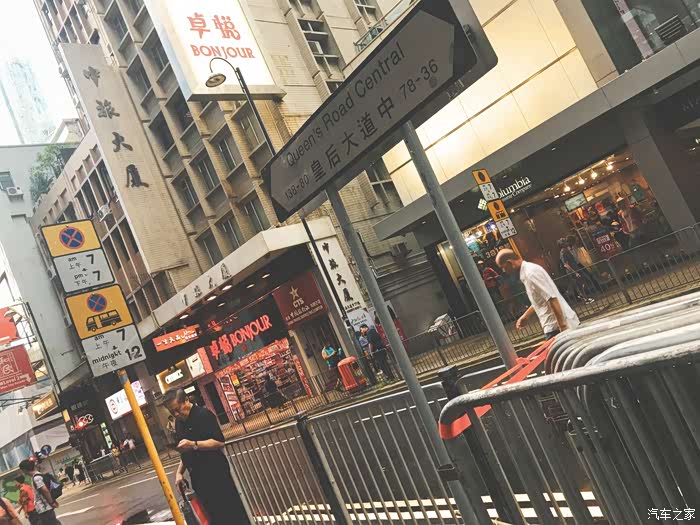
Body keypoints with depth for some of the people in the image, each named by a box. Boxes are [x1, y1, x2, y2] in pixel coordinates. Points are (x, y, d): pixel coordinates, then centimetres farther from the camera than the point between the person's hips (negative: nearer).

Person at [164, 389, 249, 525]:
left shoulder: (203, 415, -12)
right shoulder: (179, 423, 14)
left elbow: (219, 442, -20)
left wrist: (193, 445, -28)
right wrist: (179, 472, 12)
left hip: (216, 474, -8)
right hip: (198, 478, 8)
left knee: (233, 512, -4)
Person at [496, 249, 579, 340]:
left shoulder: (531, 273, -19)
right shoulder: (527, 271, 11)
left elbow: (552, 299, -25)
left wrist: (562, 326, -25)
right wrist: (525, 316, 30)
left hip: (557, 326, -9)